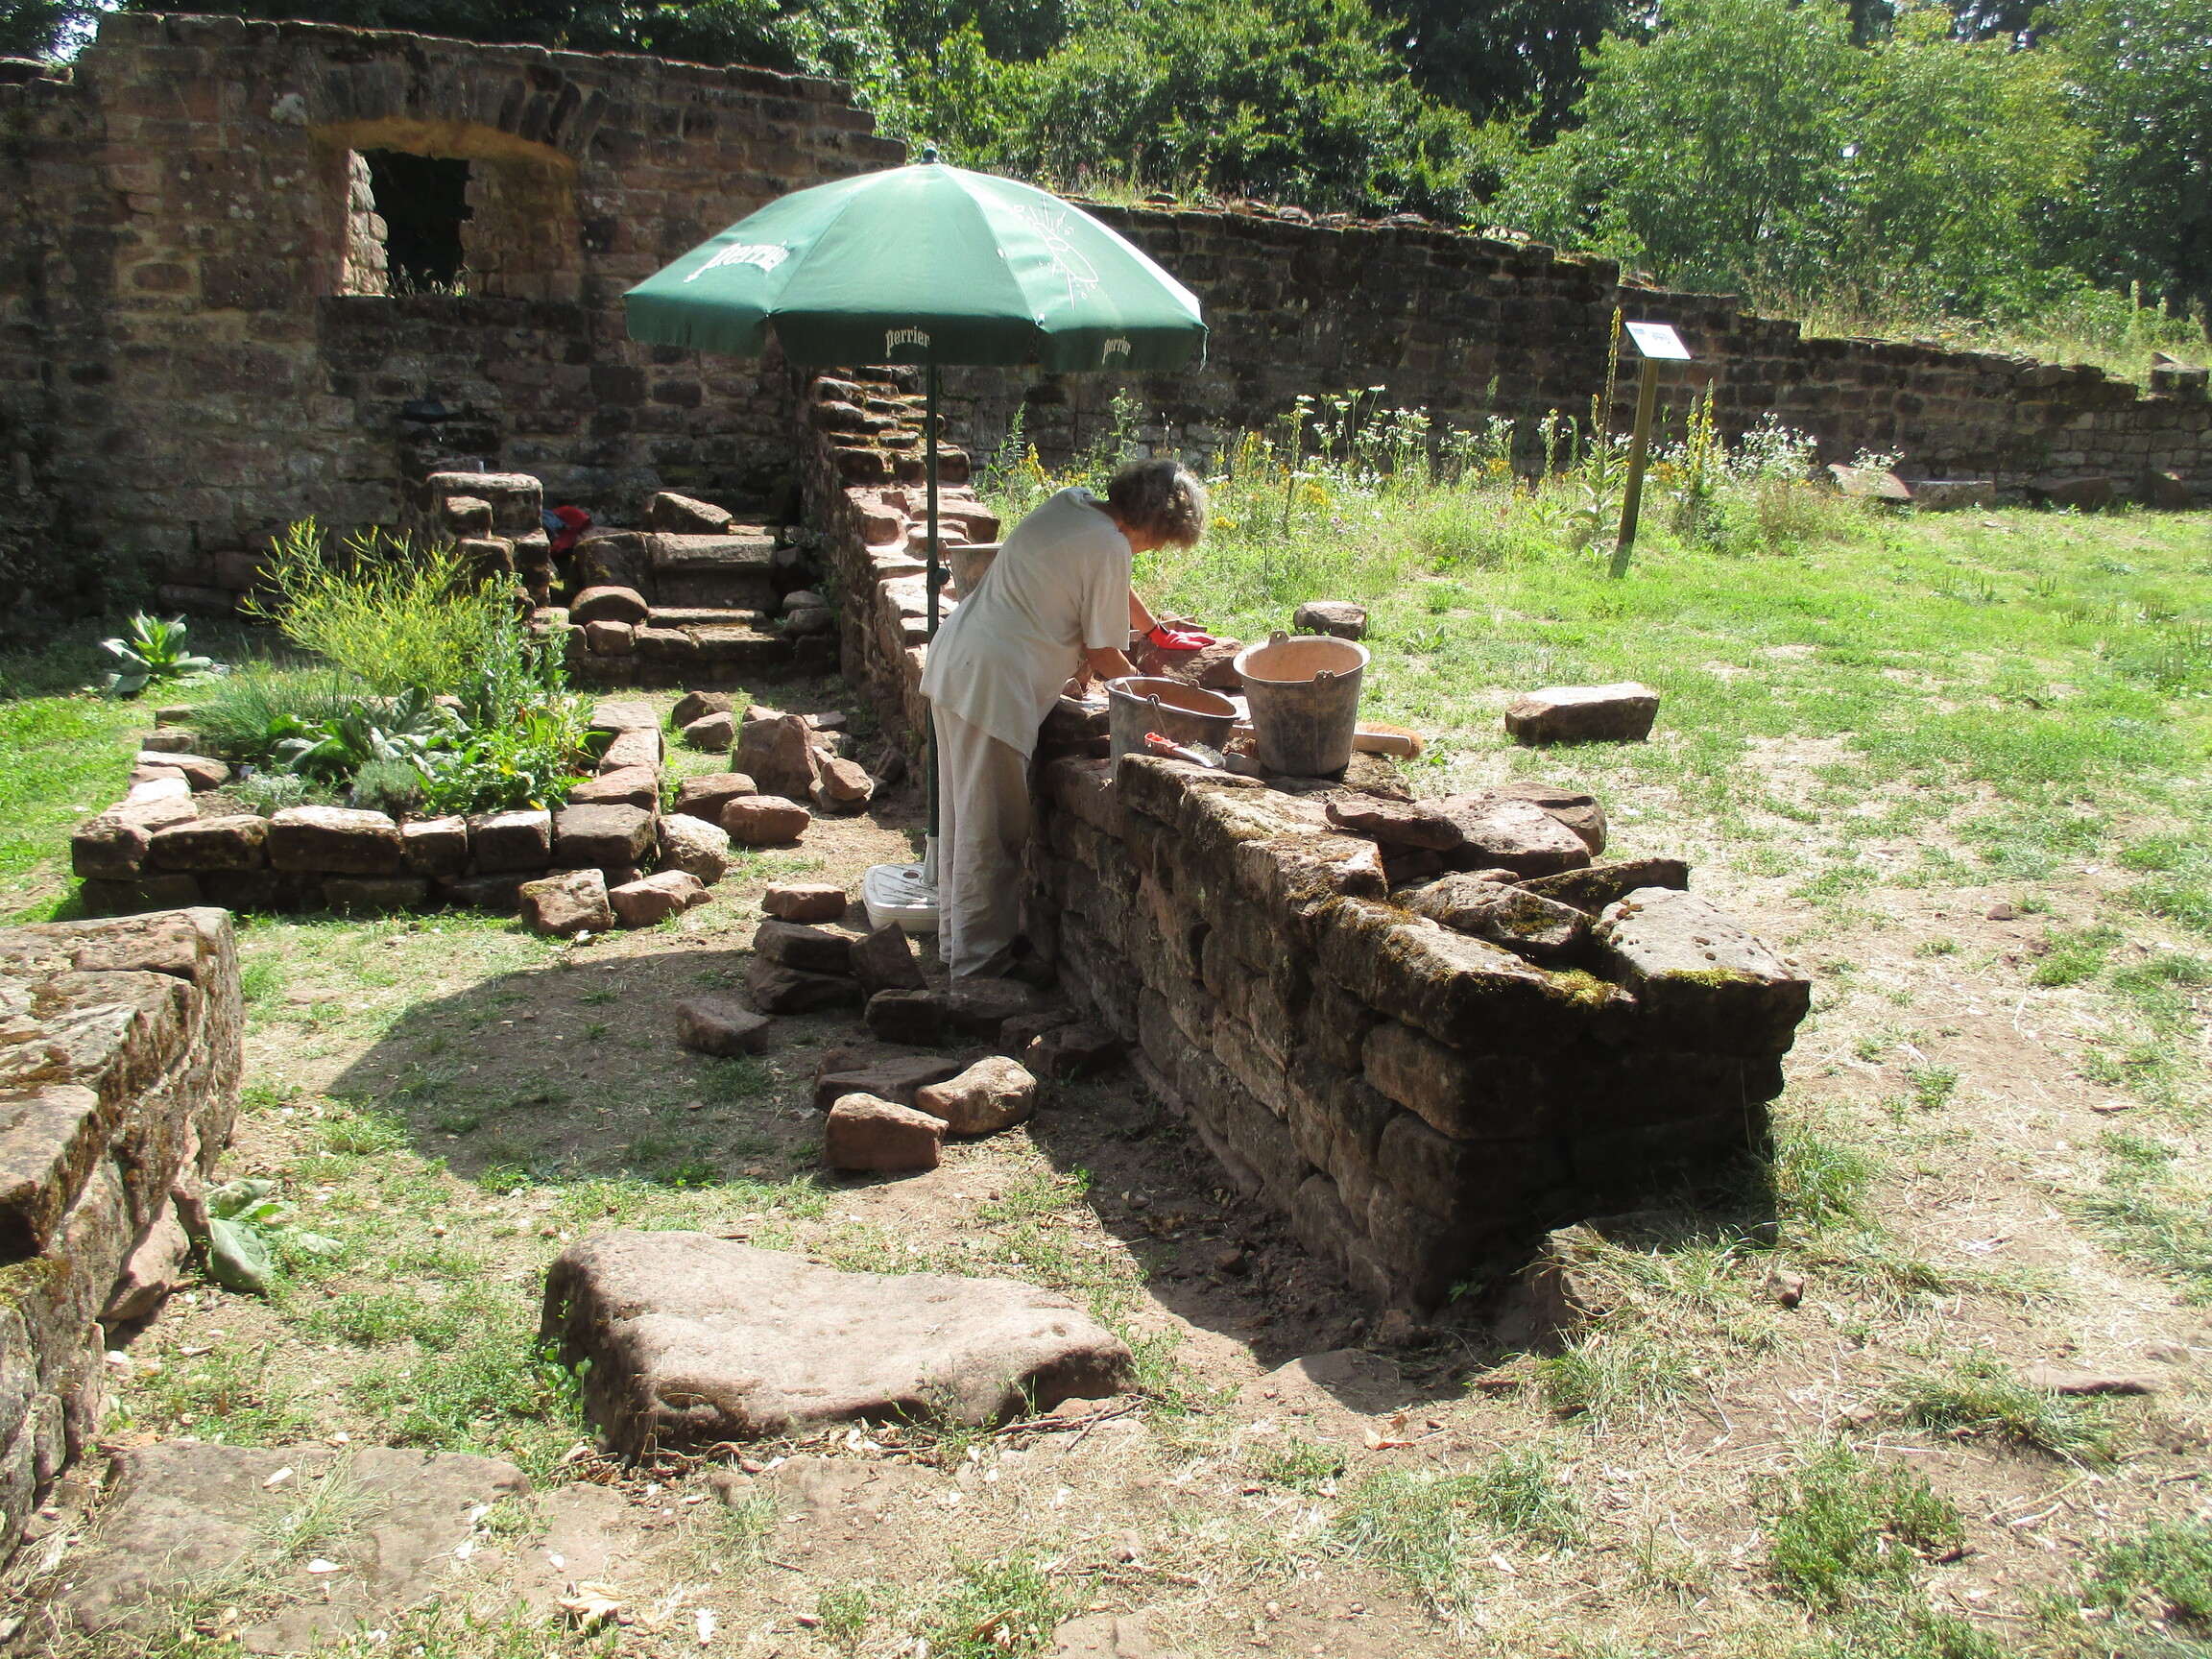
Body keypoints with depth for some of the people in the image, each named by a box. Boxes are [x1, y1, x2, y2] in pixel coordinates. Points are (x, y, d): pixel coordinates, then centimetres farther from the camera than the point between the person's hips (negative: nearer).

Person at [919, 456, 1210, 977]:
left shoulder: (1070, 504, 12)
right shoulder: (1109, 548, -14)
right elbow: (1102, 656, -8)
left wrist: (1159, 632, 40)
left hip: (952, 659, 10)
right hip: (993, 683, -10)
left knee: (963, 814, 19)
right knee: (991, 830, 2)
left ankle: (956, 935, 32)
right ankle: (980, 955, 13)